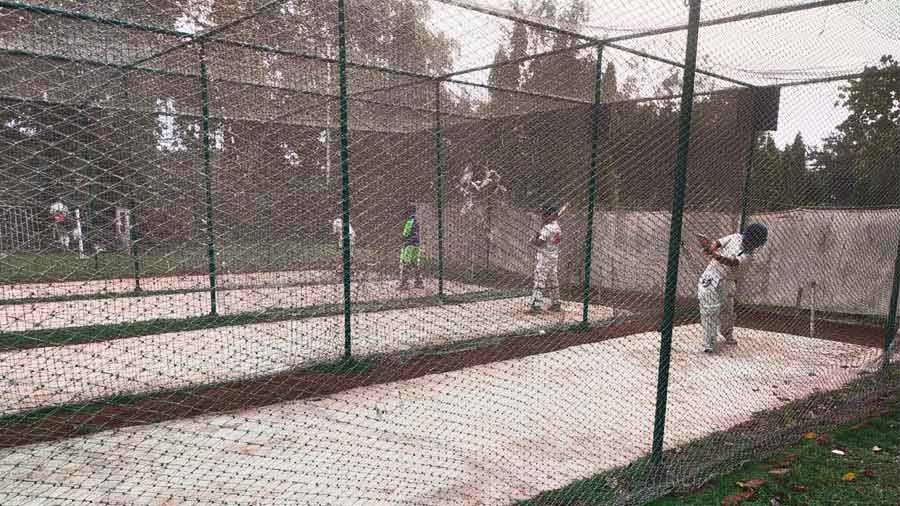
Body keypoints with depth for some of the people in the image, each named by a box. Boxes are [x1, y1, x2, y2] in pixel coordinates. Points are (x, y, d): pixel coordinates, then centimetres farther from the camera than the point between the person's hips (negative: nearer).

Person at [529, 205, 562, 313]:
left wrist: (533, 241, -1)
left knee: (540, 280, -7)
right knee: (553, 281, 15)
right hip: (555, 257, 9)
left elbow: (539, 243, -22)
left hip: (544, 257, -9)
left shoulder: (547, 228, -17)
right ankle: (556, 304, 21)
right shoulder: (557, 227, 11)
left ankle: (537, 305, -10)